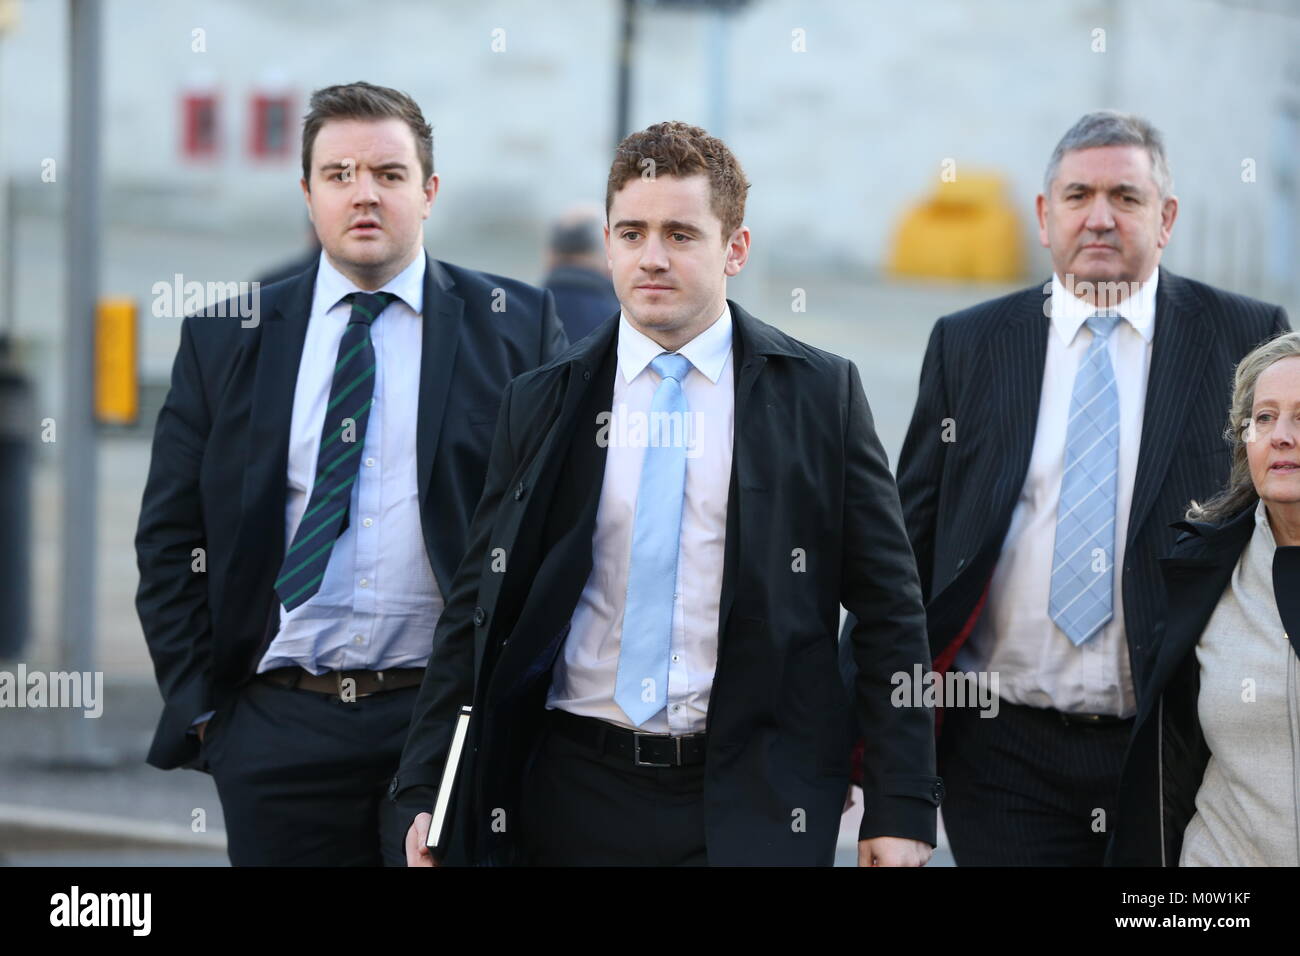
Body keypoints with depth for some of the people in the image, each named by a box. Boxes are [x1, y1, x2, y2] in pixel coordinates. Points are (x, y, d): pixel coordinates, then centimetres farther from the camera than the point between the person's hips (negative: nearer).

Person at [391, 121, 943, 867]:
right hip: (574, 797, 2)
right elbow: (479, 607, 9)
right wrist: (426, 792, 2)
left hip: (752, 805, -1)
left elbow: (889, 610, 2)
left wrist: (903, 807, -3)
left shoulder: (822, 393, 2)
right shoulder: (540, 404, 7)